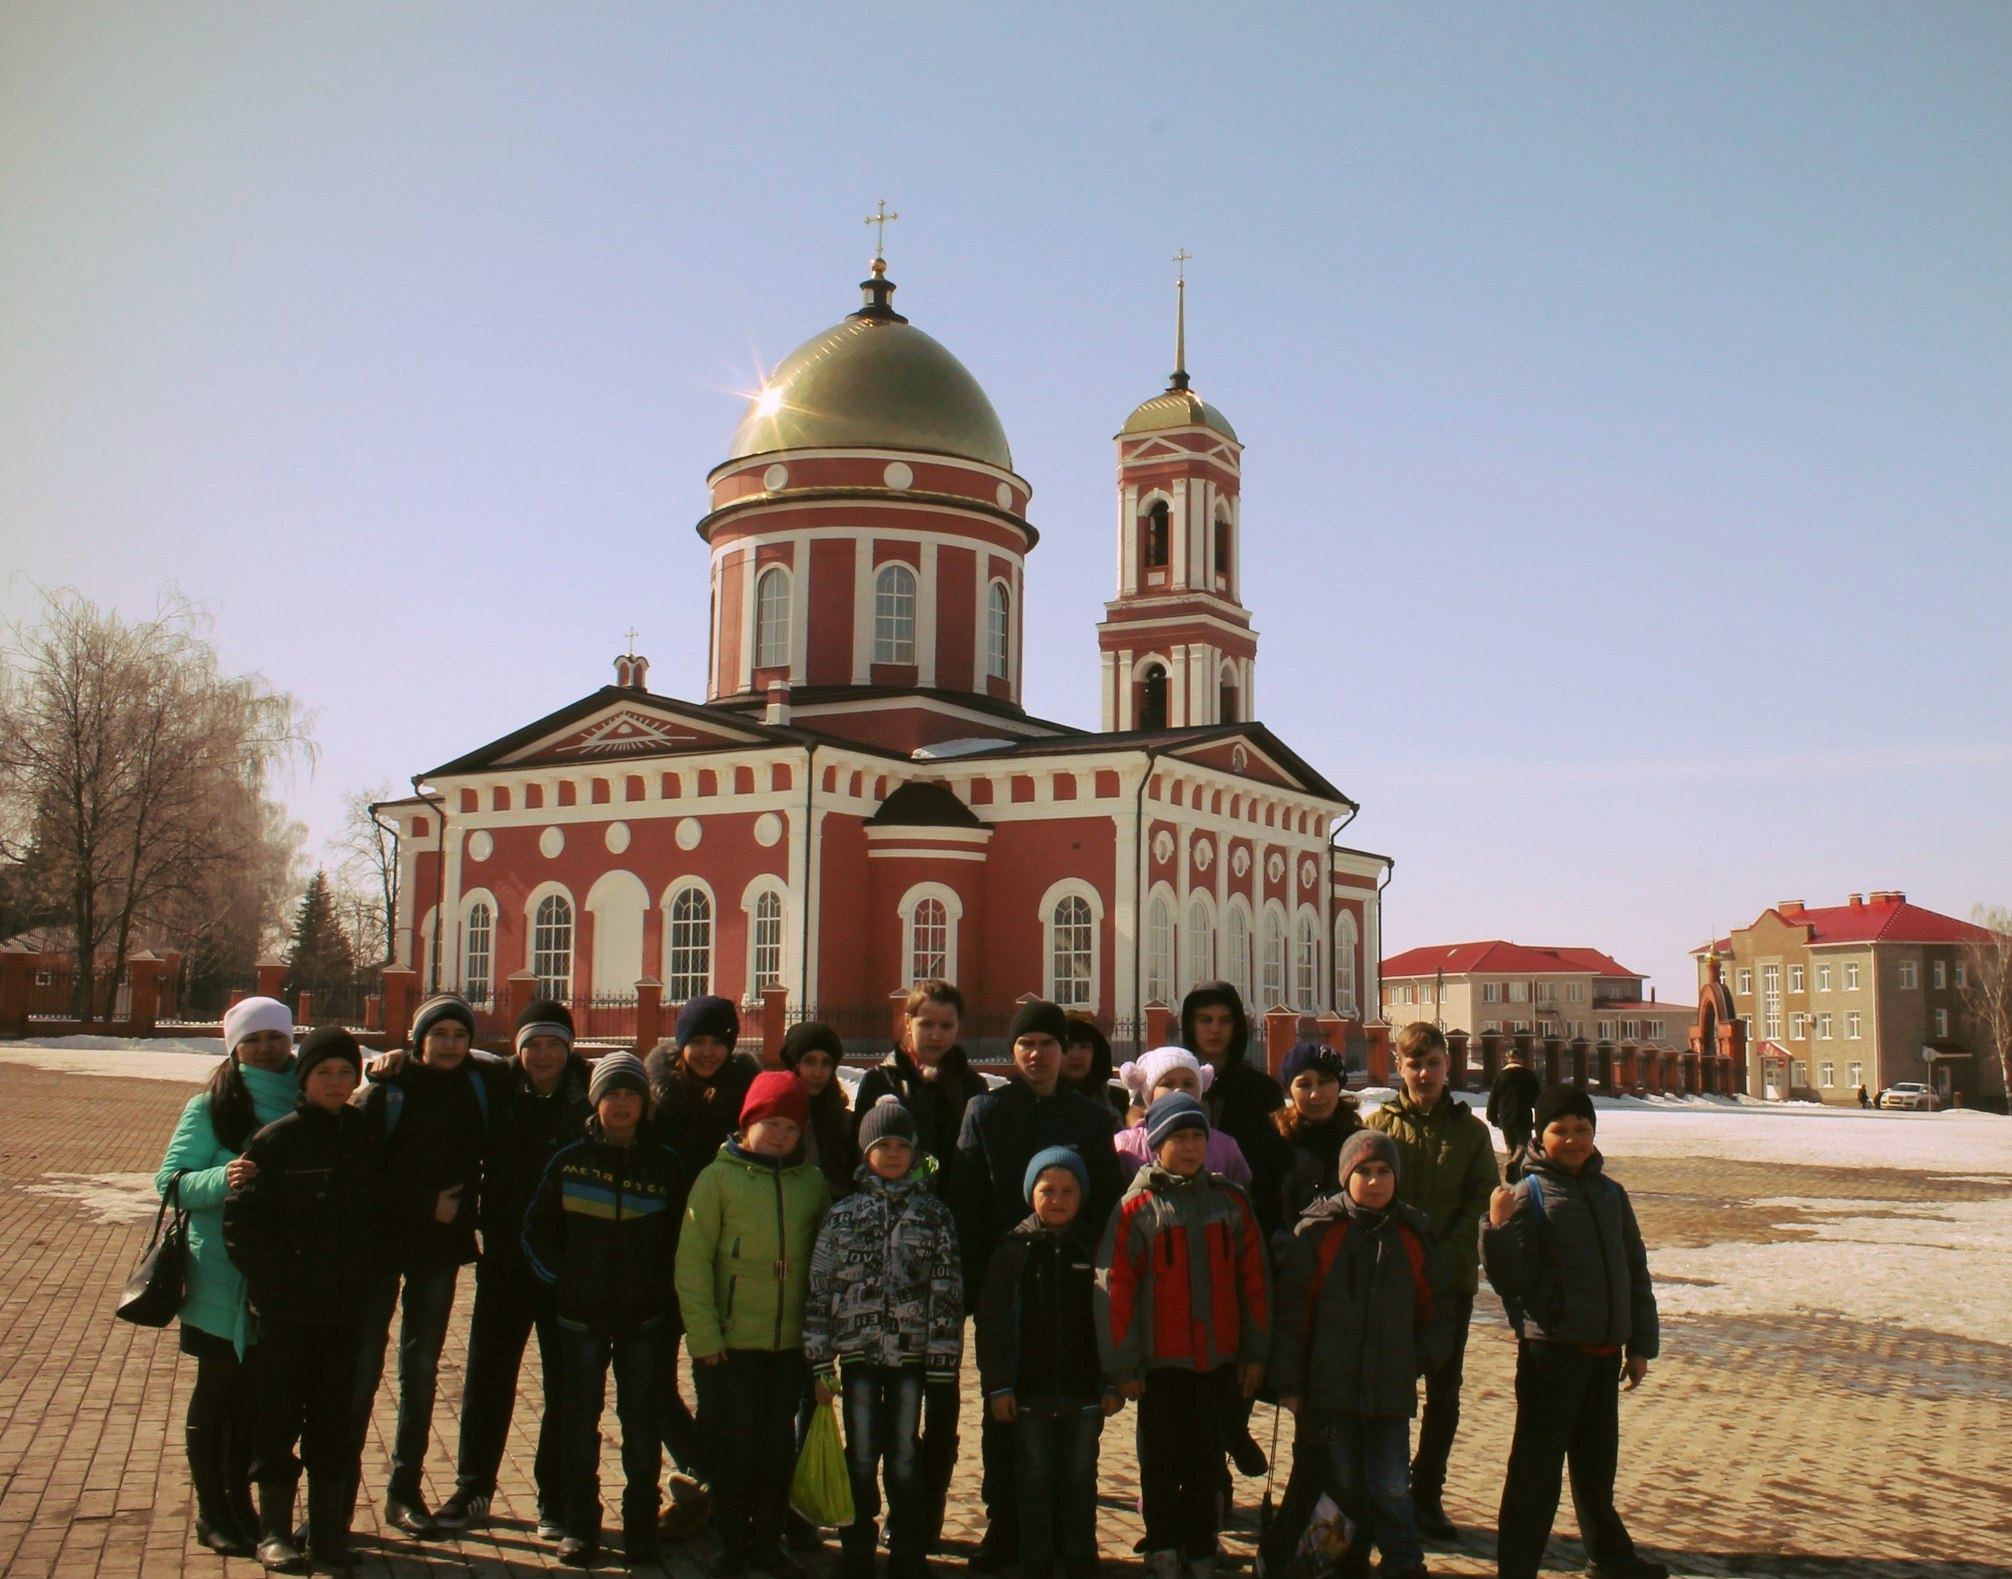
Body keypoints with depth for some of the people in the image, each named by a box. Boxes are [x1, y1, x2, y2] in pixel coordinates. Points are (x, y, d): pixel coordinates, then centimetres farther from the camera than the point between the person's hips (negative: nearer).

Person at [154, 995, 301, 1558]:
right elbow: (169, 1181, -8)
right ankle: (211, 1512, 16)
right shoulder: (210, 1107, -3)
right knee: (217, 1391, 5)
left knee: (256, 1392, 12)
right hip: (223, 1273, -3)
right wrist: (223, 1178, -26)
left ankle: (240, 1501, 25)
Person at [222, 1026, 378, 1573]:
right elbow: (242, 1221, -9)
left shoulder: (366, 1134, 4)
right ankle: (273, 1531, 19)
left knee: (337, 1422, 10)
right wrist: (278, 1280, -14)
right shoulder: (276, 1141, -7)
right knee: (280, 1418, 7)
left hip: (348, 1307, 3)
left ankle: (330, 1530, 20)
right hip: (287, 1311, -3)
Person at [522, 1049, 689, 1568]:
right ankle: (580, 1525, 16)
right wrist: (560, 1278, 2)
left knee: (642, 1423, 4)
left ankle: (641, 1525, 12)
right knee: (580, 1422, 7)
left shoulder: (665, 1164, 0)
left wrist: (663, 1290, 1)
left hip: (644, 1318, 0)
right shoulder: (570, 1160, 1)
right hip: (581, 1315, 1)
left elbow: (680, 1239, 8)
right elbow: (538, 1229, 10)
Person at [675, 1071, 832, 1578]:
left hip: (792, 1341, 3)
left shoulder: (813, 1183, 5)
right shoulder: (719, 1176, -4)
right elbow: (692, 1260, -6)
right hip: (733, 1340, -3)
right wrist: (703, 1334, -10)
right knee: (737, 1446, 2)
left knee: (779, 1446, 10)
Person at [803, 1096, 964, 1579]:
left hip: (911, 1356, 0)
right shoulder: (843, 1214, 4)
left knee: (905, 1453, 5)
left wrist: (942, 1359, -5)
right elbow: (819, 1288, 3)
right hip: (858, 1353, 0)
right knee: (861, 1454, 6)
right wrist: (821, 1363, -1)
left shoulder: (934, 1215, 4)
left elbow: (948, 1290, 1)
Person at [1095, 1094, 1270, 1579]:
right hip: (1160, 1361, -2)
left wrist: (1255, 1351, 3)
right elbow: (1113, 1288, -6)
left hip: (1217, 1358, 2)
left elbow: (1254, 1278, 6)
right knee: (1161, 1458, 8)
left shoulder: (1231, 1203, 4)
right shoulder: (1136, 1208, -6)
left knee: (1206, 1458, 12)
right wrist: (1121, 1365, -8)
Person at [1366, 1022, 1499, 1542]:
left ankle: (1427, 1495, 19)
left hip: (1452, 1279, 2)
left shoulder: (1471, 1130, 5)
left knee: (1444, 1393, 8)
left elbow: (1482, 1203, -1)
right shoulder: (1379, 1123, 1)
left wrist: (1445, 1256, -15)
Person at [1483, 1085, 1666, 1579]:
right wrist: (1497, 1229, -28)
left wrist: (1640, 1345, 15)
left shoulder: (1610, 1194, 9)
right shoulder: (1528, 1196, -7)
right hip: (1551, 1348, -6)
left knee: (1597, 1463, 20)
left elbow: (1635, 1273, 17)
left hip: (1604, 1350, 6)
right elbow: (1512, 1283, -12)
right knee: (1536, 1466, -3)